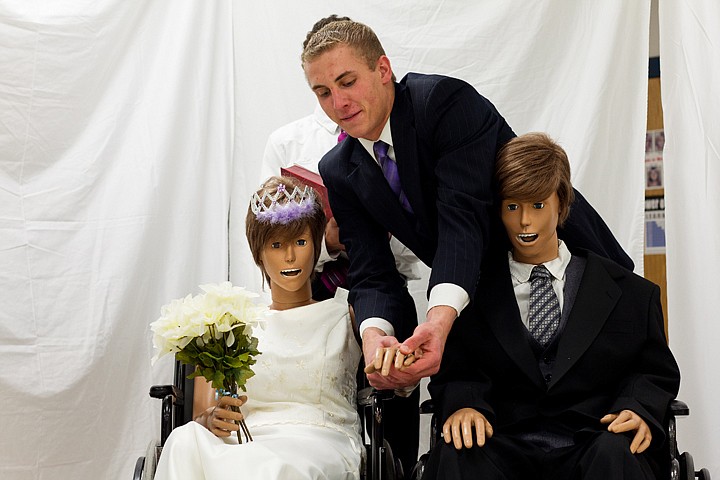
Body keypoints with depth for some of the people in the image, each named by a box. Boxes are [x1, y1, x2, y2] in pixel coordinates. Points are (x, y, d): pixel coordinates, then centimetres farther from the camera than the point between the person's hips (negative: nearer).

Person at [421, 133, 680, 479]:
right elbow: (454, 374, 11)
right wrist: (463, 405, -14)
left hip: (589, 445, 1)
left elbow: (656, 373, 16)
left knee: (616, 452, -35)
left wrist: (638, 409, -8)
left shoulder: (631, 293, 12)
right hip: (504, 447, 0)